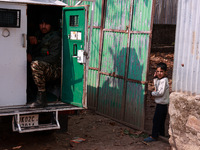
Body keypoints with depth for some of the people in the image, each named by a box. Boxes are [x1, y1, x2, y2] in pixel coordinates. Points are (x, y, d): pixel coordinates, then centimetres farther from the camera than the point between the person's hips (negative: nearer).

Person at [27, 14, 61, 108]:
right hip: (42, 68, 8)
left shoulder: (55, 37, -6)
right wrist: (30, 39, -5)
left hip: (54, 70, -8)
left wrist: (33, 59, -18)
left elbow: (53, 58, -16)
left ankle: (41, 98, -32)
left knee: (36, 64, -35)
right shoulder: (38, 35, 17)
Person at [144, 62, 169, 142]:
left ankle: (154, 136, 3)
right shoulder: (159, 80, 10)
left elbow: (161, 92, -26)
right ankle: (161, 135, 27)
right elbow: (156, 87, 27)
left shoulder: (164, 80, -19)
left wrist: (152, 93, -10)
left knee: (156, 120, -4)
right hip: (161, 104, 10)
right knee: (160, 121, 17)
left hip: (161, 105, -10)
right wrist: (155, 78, 12)